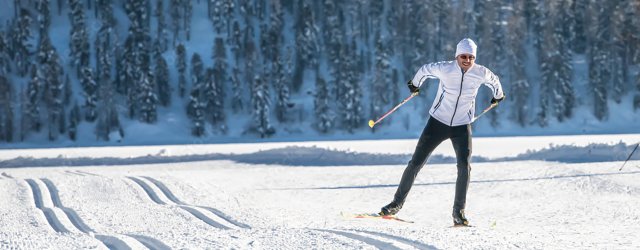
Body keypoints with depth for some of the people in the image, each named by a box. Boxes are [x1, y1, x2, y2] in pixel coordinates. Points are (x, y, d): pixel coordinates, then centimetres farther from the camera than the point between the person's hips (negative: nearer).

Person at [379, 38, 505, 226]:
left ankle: (459, 212, -6)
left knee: (464, 167, -17)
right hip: (438, 123, -1)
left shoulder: (481, 73, -12)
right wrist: (415, 85, 23)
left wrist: (498, 96, 31)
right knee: (415, 163, 1)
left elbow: (493, 80, 13)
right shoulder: (444, 69, -17)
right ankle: (398, 202, 17)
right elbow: (425, 70, 5)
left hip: (462, 126, 1)